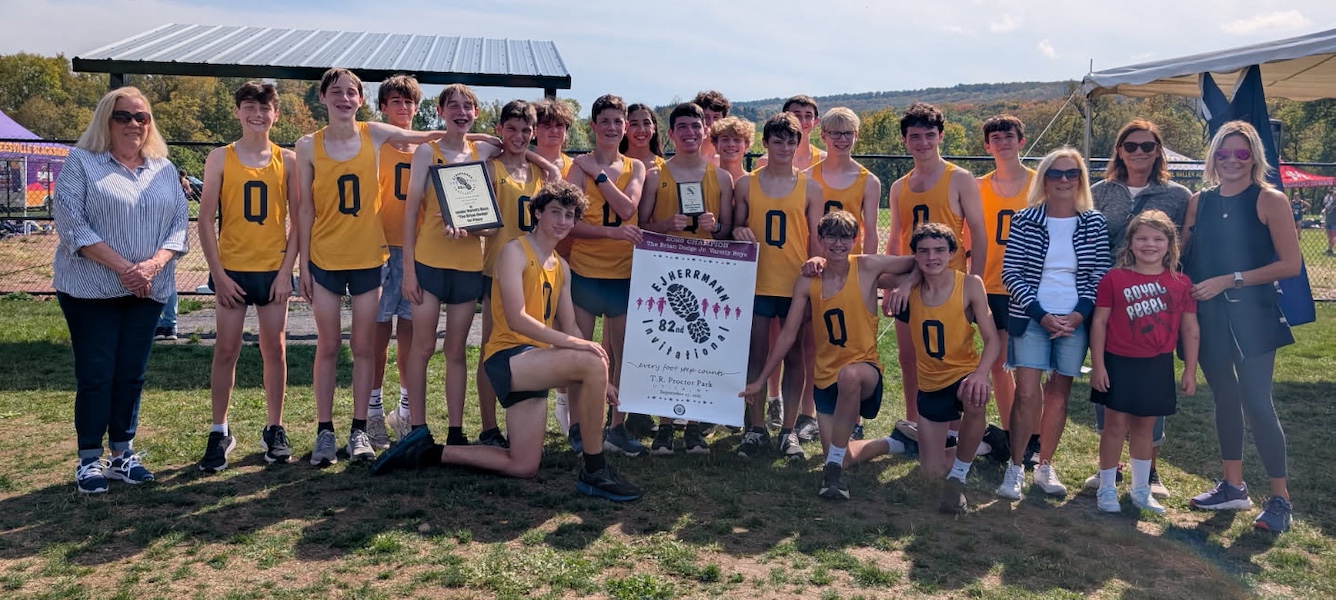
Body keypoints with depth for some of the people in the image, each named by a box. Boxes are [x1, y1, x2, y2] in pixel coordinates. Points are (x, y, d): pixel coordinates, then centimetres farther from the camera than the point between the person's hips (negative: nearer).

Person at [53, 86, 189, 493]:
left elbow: (180, 223, 6)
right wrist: (122, 267, -18)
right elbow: (71, 223, -10)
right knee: (95, 375, -1)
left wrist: (154, 264, -12)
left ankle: (122, 454, 19)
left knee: (131, 375, 8)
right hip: (91, 289, -3)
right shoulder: (81, 163, -1)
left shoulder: (164, 169, 11)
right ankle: (89, 460, 10)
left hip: (147, 292, 4)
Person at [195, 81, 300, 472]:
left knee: (275, 350, 6)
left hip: (274, 270, 1)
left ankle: (274, 429, 18)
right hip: (232, 269, -1)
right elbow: (206, 220, 0)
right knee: (226, 351, 2)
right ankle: (219, 432, 13)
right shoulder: (220, 158, 1)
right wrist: (217, 274, -7)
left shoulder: (287, 160, 3)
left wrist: (286, 270, -4)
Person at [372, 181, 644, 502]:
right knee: (593, 361, -30)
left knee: (523, 467, 4)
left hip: (535, 362, 9)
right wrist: (572, 343, -24)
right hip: (507, 356, -9)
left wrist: (601, 380, 5)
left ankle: (429, 451, 18)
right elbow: (516, 319, -18)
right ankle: (594, 472, -19)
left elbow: (570, 327, 15)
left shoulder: (561, 267, 18)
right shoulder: (515, 251, -6)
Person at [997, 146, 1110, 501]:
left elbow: (1099, 276, 3)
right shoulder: (1025, 221, -3)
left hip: (1075, 321, 2)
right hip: (1031, 319, -2)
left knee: (1059, 395, 8)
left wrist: (1079, 315, -10)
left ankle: (1045, 467, 21)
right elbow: (1011, 274, -5)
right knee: (1027, 394, -9)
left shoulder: (1093, 223, 3)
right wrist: (1041, 315, -13)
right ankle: (1015, 468, 3)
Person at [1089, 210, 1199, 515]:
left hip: (1157, 366, 3)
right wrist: (1097, 365, -8)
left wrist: (1190, 370, 4)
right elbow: (1099, 322, -6)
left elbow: (1189, 329, 5)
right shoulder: (1114, 279, -7)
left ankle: (1141, 489, 27)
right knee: (1116, 425, 3)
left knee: (1144, 426, 14)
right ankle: (1107, 488, 16)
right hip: (1119, 363, -2)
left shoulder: (1181, 284, 0)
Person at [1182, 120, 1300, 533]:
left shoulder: (1269, 200, -5)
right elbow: (1185, 257, 13)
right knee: (1225, 398, 13)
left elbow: (1291, 264, -10)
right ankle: (1233, 487, 25)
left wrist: (1229, 280, -15)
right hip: (1207, 316, 5)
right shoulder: (1200, 201, 7)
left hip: (1251, 315, -4)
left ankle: (1280, 499, 6)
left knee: (1256, 403, -7)